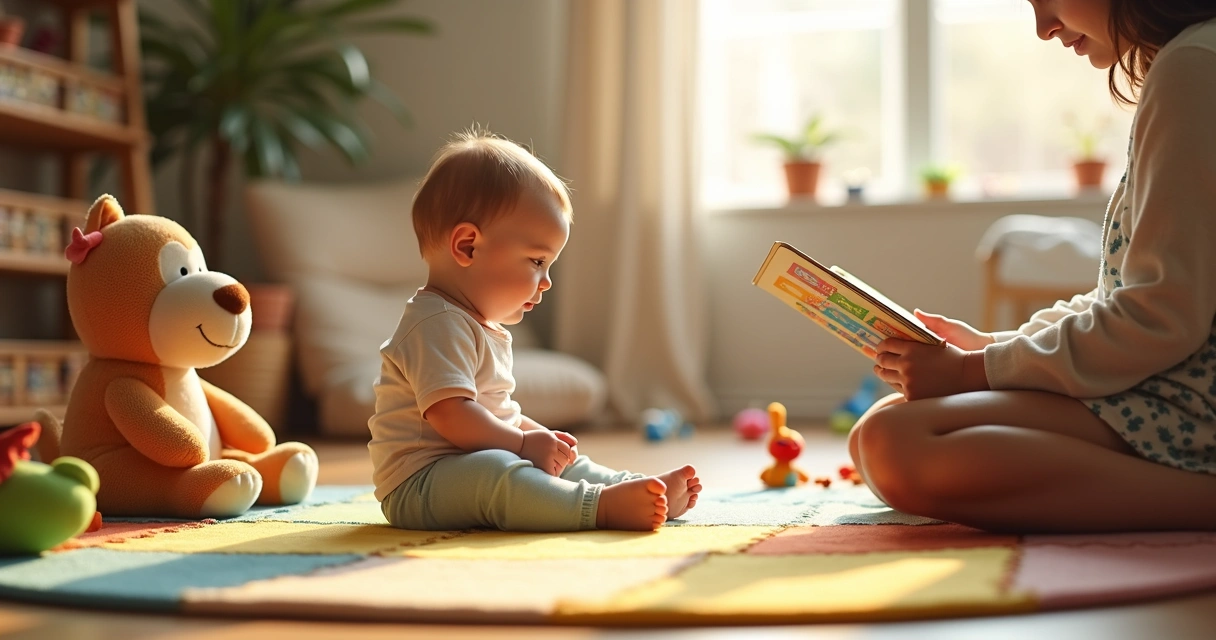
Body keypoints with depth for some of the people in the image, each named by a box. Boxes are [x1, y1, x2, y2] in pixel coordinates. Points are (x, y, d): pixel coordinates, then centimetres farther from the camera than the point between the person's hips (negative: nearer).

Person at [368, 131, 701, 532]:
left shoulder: (484, 328, 19)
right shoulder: (438, 325, -17)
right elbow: (450, 414, -28)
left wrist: (539, 436, 11)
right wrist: (524, 443, -21)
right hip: (417, 488, -11)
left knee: (564, 463, 12)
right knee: (493, 471, -37)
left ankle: (638, 488, -5)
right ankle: (602, 506, -48)